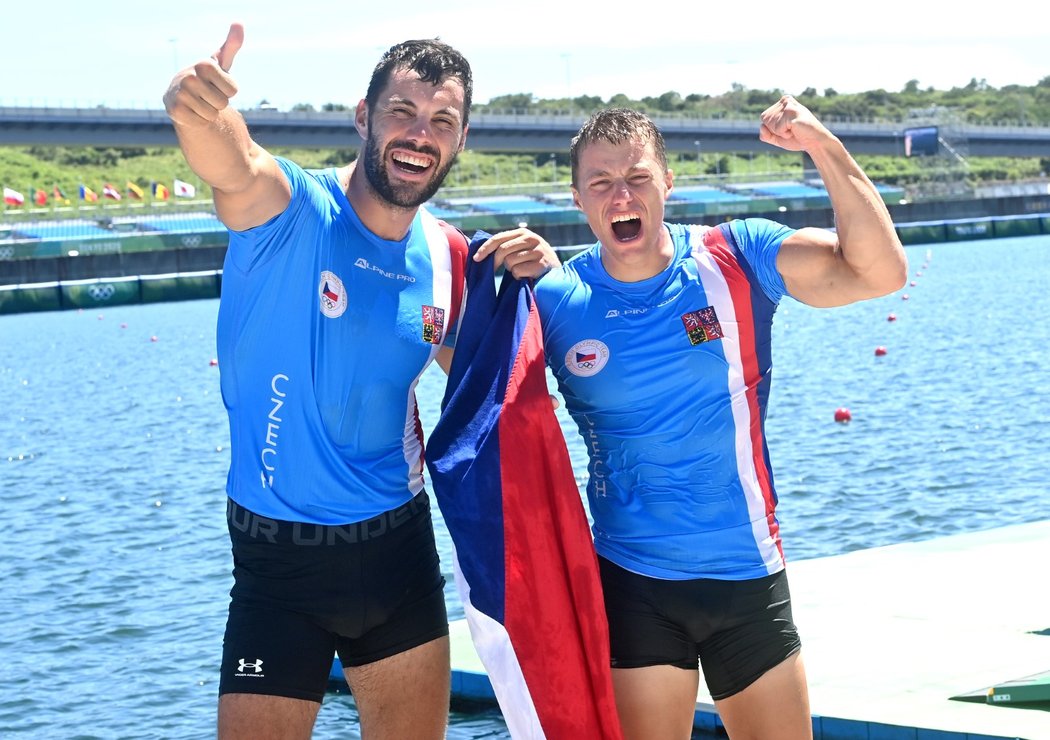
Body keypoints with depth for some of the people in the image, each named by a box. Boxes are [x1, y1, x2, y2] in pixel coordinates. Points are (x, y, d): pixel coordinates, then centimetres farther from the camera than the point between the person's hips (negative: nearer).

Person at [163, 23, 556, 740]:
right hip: (279, 554, -5)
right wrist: (200, 111, -61)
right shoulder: (291, 206, -15)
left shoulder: (447, 257, 1)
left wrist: (522, 286, -6)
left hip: (399, 544, 5)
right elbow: (235, 168, -38)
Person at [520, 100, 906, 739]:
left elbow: (880, 271, -17)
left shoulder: (736, 258, -8)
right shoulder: (555, 299, -5)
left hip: (750, 575, 1)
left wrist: (825, 148, -27)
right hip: (633, 584, 0)